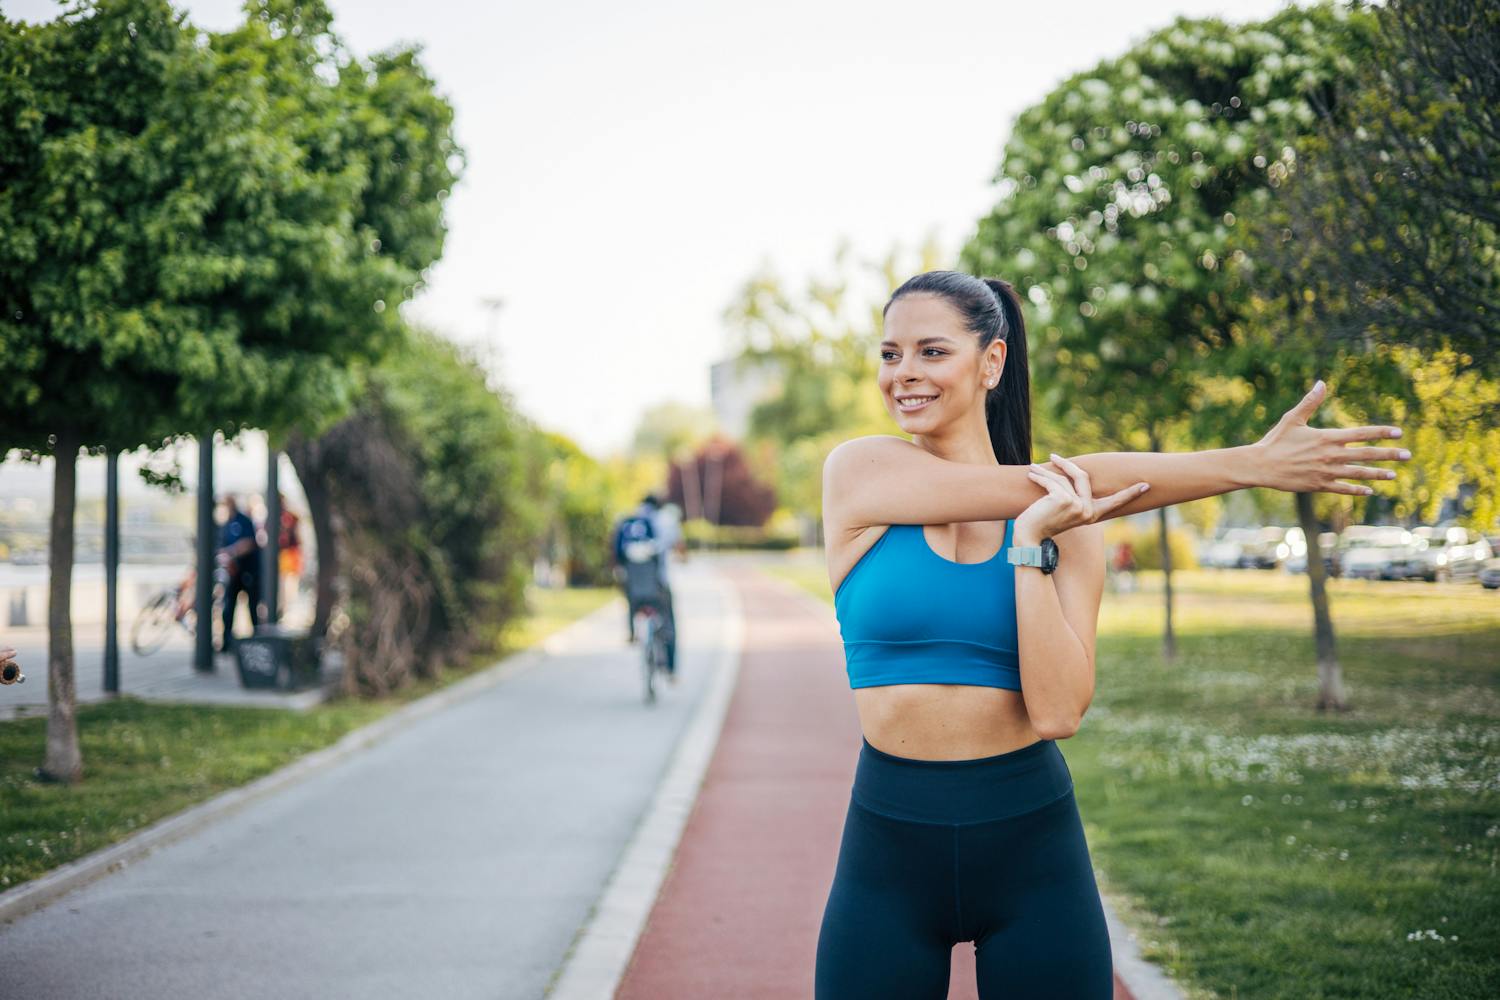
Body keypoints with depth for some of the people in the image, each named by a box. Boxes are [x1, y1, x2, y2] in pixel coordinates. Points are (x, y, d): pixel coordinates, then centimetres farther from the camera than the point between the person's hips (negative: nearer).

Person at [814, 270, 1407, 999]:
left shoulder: (1066, 525, 1)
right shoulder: (857, 473, -4)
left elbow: (1058, 713, -11)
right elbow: (1056, 486, -12)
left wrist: (1031, 546, -16)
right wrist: (1250, 464, -14)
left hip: (1030, 848, 1)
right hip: (890, 851, -1)